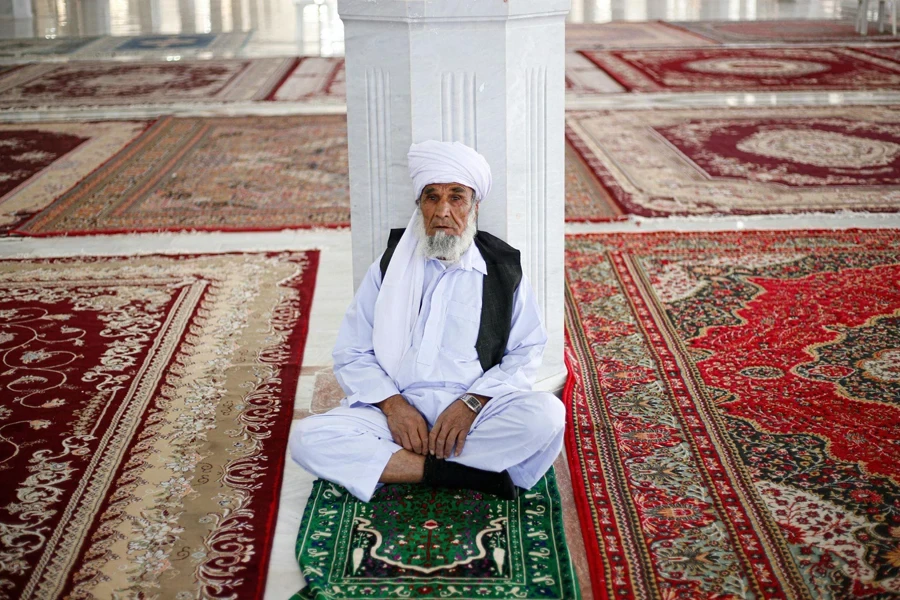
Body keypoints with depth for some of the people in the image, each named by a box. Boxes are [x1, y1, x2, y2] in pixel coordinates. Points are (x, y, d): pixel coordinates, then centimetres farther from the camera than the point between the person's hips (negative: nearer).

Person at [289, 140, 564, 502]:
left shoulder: (504, 270, 10)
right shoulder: (389, 267, 12)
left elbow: (526, 353, 5)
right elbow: (351, 354, 9)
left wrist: (472, 403, -12)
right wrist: (391, 403, -9)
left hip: (475, 415, -1)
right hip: (397, 412, 1)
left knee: (547, 415, -30)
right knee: (307, 438, -25)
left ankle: (394, 465, -22)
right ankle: (470, 473, -25)